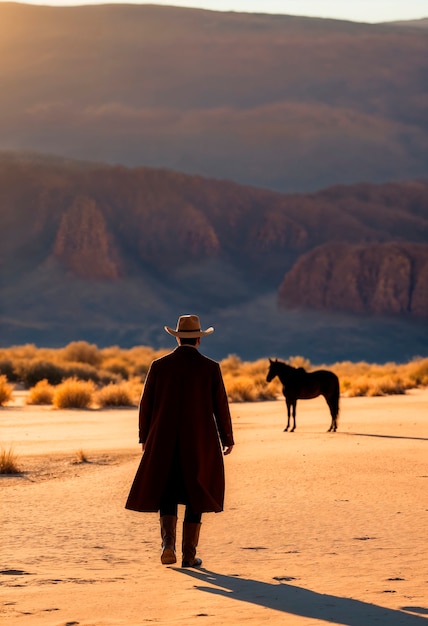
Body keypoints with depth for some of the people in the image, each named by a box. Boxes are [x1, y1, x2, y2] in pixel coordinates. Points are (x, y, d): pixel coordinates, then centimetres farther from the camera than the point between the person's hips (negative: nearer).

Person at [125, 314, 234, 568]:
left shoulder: (159, 365, -1)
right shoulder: (211, 368, -5)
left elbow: (146, 404, 1)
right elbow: (221, 406, -3)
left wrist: (145, 438, 13)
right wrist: (227, 439, 9)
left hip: (165, 441, 1)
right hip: (200, 441, -1)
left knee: (167, 494, 14)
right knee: (195, 496, 12)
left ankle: (168, 541, -9)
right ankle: (189, 554, 9)